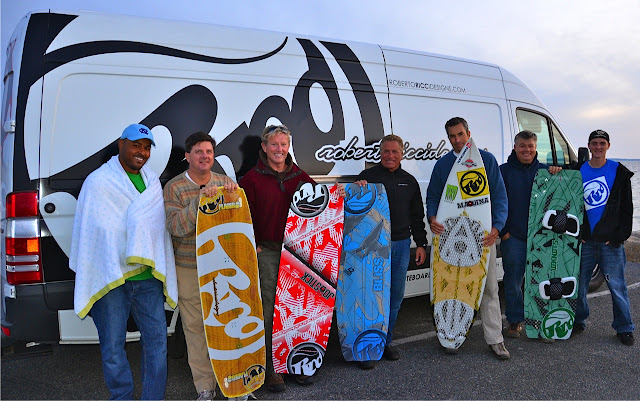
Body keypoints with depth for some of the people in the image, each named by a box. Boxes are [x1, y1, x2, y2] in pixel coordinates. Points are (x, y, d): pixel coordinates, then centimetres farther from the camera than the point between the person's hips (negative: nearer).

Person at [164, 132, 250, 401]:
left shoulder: (225, 182, 7)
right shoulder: (174, 187, -1)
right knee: (196, 327, 4)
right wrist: (200, 199, -24)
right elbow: (177, 227, -13)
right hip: (189, 270, -2)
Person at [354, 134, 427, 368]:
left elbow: (417, 216, 17)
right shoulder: (368, 176, 2)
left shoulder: (409, 181, 15)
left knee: (395, 296, 10)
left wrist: (420, 244, 13)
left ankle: (386, 342, 25)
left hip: (401, 245, 4)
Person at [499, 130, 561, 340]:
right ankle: (515, 320, 20)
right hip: (513, 237, -2)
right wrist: (503, 231, -4)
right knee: (513, 281, 5)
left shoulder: (545, 171, 11)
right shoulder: (504, 171, 4)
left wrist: (557, 173, -9)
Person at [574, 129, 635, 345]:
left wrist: (620, 236, -6)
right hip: (585, 240, 2)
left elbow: (626, 208, 2)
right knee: (579, 284, 7)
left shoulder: (619, 172, 3)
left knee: (617, 285, 2)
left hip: (611, 240, -2)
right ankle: (578, 322, 23)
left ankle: (624, 328, 17)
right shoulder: (578, 171, 7)